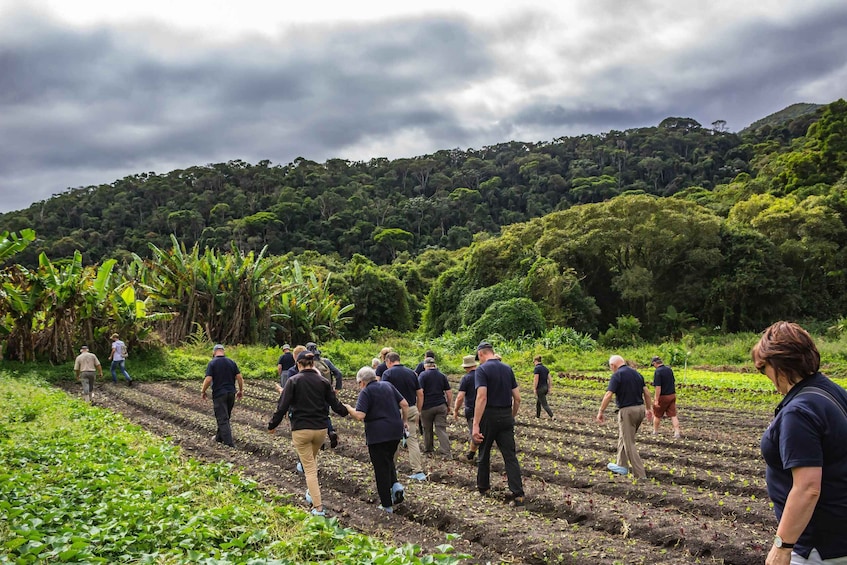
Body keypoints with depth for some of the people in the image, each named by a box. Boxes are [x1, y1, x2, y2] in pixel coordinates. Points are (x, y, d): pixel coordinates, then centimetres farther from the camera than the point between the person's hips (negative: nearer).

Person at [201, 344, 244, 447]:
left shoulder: (212, 363, -9)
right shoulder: (231, 362, 5)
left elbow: (208, 380, -15)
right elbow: (239, 377, 2)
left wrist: (202, 391, -1)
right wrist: (241, 390, 12)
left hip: (219, 394, -5)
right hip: (231, 393, 5)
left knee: (223, 419, -4)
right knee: (225, 417, 21)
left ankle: (229, 444, -11)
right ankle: (219, 437, 37)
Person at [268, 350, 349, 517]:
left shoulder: (293, 381, -8)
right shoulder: (323, 382, 1)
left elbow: (282, 407, -10)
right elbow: (335, 405, 5)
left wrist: (272, 425, 2)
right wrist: (346, 411, 26)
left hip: (300, 430, -3)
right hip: (321, 429, 3)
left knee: (309, 468, 2)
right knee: (312, 460, 29)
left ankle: (318, 507, -3)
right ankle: (311, 492, 36)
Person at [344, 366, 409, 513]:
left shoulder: (365, 392, -7)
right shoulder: (388, 386, 10)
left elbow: (359, 416, -18)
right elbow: (404, 404, 9)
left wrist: (348, 408, -1)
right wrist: (404, 421, 20)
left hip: (378, 434, -6)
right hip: (396, 430, 6)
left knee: (381, 467, 4)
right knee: (389, 460, 24)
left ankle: (387, 504, 8)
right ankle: (395, 484, 0)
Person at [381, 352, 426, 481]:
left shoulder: (388, 373, -6)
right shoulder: (411, 372, 9)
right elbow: (420, 394, 10)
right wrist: (418, 411, 17)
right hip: (412, 410, 4)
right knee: (412, 440, 7)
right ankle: (418, 471, 1)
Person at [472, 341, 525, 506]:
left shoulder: (482, 370, -11)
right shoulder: (507, 369, 8)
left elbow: (481, 397, -22)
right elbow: (517, 398, 9)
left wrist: (475, 425, -24)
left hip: (489, 416, -4)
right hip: (506, 417, 5)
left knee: (484, 453, 15)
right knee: (510, 456, 3)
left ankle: (483, 486, 30)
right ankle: (518, 494, -5)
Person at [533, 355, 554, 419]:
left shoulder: (537, 368, -17)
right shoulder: (545, 368, 7)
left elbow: (536, 380, -20)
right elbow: (549, 379, 8)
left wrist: (534, 390, -14)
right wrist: (549, 389, 13)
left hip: (540, 388, -8)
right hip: (545, 387, 8)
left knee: (544, 404, -3)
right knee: (538, 402, 24)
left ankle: (552, 417, -10)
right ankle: (537, 415, 34)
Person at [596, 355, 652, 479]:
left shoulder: (617, 375, -12)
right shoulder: (636, 373, 11)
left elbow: (608, 395, -18)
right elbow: (646, 392, 13)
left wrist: (600, 412, -12)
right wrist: (648, 409, 22)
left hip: (627, 411, -8)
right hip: (640, 409, 8)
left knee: (629, 444, -1)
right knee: (623, 437, 24)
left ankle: (640, 474, -2)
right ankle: (622, 466, 32)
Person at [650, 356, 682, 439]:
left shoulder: (657, 372, -19)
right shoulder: (669, 369, 6)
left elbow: (658, 387, -23)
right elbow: (674, 383, 16)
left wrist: (656, 400, -20)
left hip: (663, 397, -6)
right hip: (672, 395, 6)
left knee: (657, 415, 12)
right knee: (673, 415, 6)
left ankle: (655, 431, 25)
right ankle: (677, 432, -2)